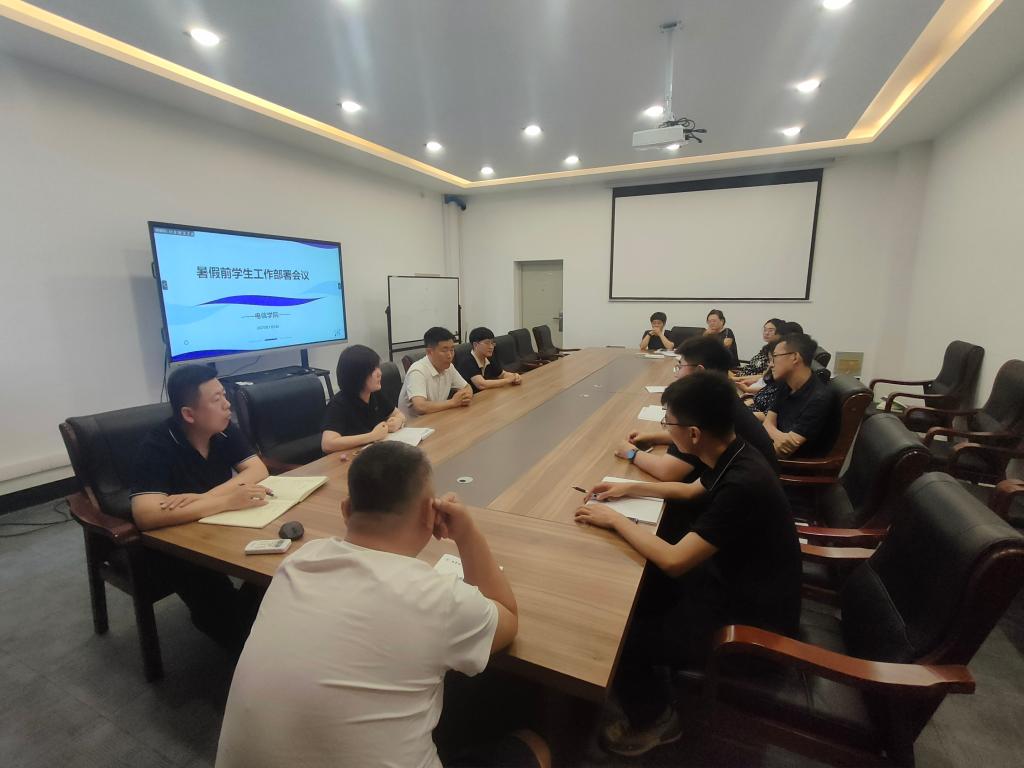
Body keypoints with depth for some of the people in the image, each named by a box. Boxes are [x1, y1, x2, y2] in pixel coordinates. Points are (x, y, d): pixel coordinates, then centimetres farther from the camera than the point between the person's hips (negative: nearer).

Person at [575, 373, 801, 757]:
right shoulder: (733, 456, -7)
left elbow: (673, 561, -30)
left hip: (750, 619, -8)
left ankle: (654, 720, 25)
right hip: (733, 579, 8)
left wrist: (615, 520, -17)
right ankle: (652, 704, 33)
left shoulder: (742, 484, -35)